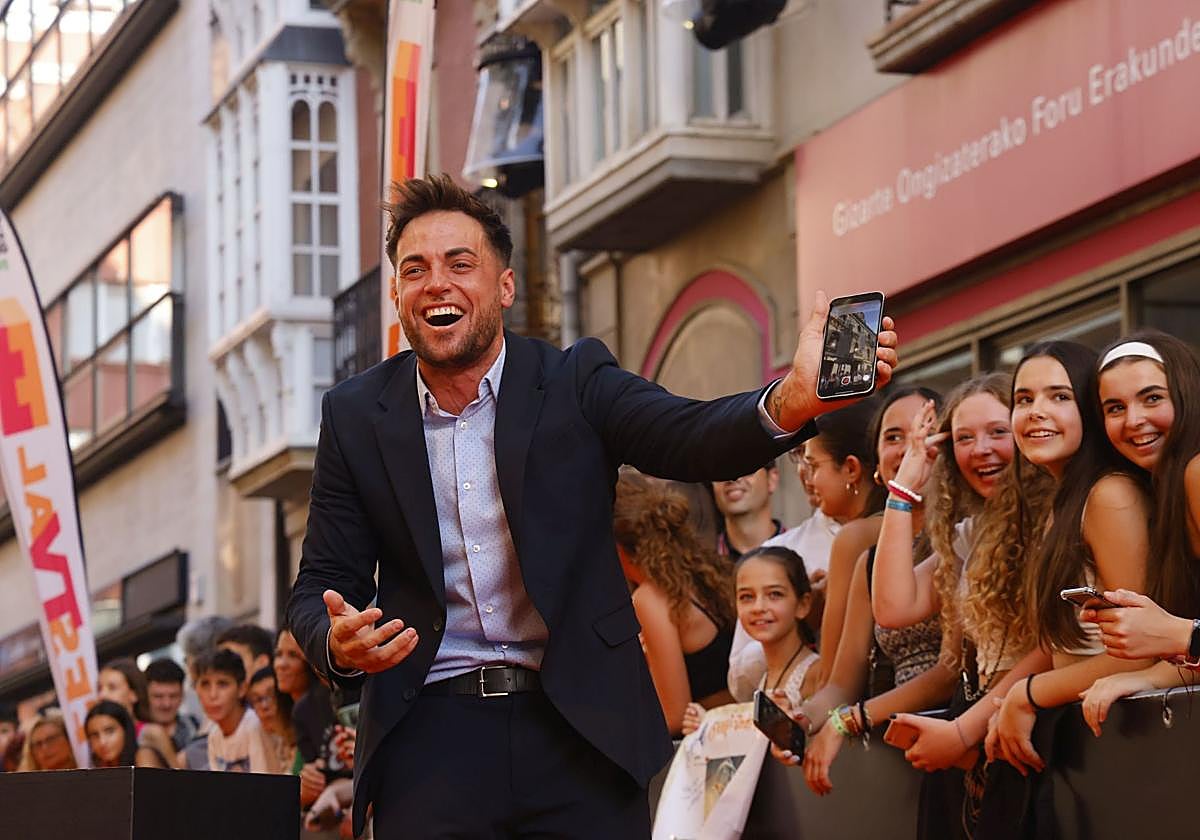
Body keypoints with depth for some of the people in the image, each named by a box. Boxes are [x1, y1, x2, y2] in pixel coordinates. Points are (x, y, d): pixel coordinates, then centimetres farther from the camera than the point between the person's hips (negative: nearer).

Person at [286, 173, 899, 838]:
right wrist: (339, 644, -18)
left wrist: (794, 399, -39)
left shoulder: (576, 383, 0)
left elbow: (694, 440, -17)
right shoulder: (354, 416, 5)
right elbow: (322, 586, 6)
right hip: (429, 737, 1)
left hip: (581, 732, -1)